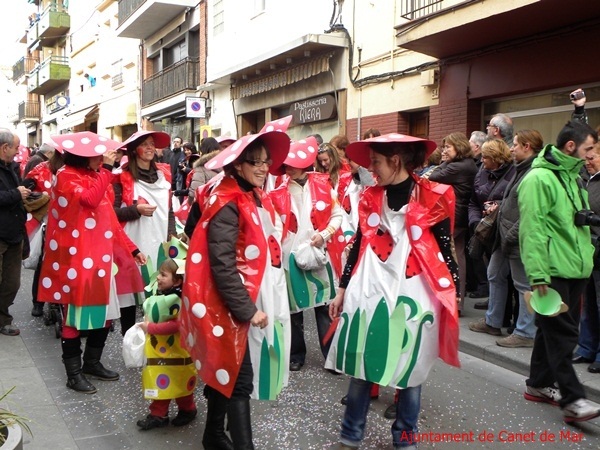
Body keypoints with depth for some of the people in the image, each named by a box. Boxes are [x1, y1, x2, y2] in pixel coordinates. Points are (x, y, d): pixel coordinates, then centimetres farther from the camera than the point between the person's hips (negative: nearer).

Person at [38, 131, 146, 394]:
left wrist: (132, 249, 10)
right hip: (76, 259, -7)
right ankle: (73, 373, 13)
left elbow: (110, 220, 15)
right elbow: (90, 199, -28)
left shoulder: (96, 176, 15)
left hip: (100, 258, 8)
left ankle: (92, 363, 29)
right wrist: (107, 168, -21)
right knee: (75, 315, 1)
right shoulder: (66, 176, -8)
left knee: (104, 313, 12)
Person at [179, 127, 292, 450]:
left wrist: (258, 305, 16)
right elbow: (222, 266, -23)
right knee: (239, 380, -4)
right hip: (234, 307, -9)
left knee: (224, 372, 19)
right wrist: (247, 310, -22)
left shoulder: (257, 199, 10)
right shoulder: (227, 205, -18)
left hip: (256, 302, 9)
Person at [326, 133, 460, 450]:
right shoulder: (370, 197, 5)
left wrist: (452, 296, -3)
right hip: (370, 292, 3)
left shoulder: (433, 198, -7)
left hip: (414, 295, -3)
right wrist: (342, 289, 12)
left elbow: (445, 251, -2)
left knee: (410, 370, 10)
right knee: (360, 366, 8)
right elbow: (358, 247, 11)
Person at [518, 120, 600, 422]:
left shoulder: (572, 176, 16)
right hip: (552, 271, -9)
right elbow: (532, 228, -19)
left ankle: (539, 384, 26)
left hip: (575, 269, 9)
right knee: (562, 335, -6)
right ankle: (572, 400, -1)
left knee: (555, 330, 15)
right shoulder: (540, 178, -13)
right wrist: (537, 274, -21)